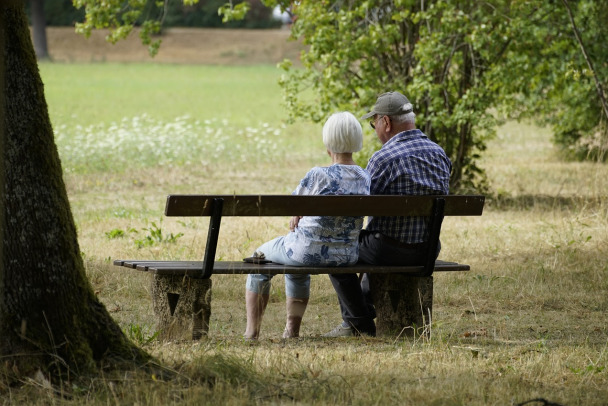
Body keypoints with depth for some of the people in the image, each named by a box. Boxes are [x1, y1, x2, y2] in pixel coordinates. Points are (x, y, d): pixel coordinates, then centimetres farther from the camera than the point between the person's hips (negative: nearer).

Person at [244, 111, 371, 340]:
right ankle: (292, 330, 41)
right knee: (297, 266, 40)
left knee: (260, 256, 27)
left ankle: (251, 332, 30)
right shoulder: (365, 178, -4)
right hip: (347, 255, 6)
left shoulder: (318, 176, -22)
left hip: (310, 250, -6)